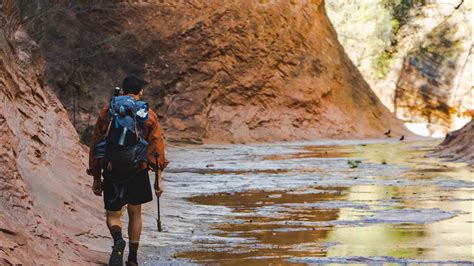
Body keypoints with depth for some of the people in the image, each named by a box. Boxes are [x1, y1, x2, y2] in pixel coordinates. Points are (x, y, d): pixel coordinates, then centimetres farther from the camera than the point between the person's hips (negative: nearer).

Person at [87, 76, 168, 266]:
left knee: (112, 215, 9)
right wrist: (158, 179, 2)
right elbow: (157, 147, -2)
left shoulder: (107, 113, 5)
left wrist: (96, 177, 13)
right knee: (135, 213, 17)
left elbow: (96, 147, 7)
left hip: (112, 172, 0)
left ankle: (118, 239, -23)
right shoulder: (148, 115, 3)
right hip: (138, 172, 0)